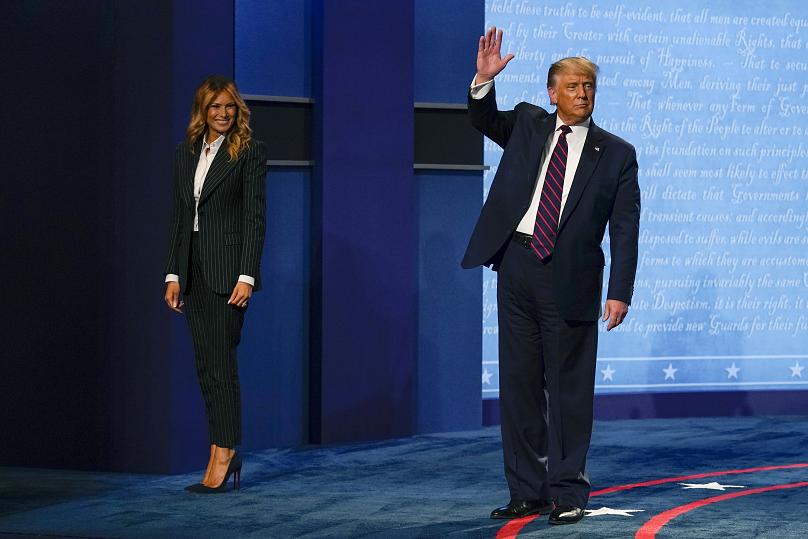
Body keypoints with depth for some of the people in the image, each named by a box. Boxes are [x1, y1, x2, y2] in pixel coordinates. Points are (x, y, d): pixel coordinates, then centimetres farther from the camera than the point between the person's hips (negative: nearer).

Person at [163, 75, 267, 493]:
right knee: (205, 365, 7)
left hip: (227, 269, -6)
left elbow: (254, 216, -9)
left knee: (221, 363, -9)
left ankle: (223, 456, -8)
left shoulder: (249, 152, -4)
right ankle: (225, 453, 13)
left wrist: (246, 276, -16)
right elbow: (178, 216, 14)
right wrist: (173, 274, 8)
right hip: (193, 269, 6)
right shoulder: (186, 153, 13)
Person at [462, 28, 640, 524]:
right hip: (516, 267, 3)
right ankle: (527, 491, 16)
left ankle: (568, 493, 9)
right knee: (520, 382, 8)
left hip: (570, 278, -3)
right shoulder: (528, 124, 12)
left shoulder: (617, 154, 1)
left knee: (569, 388, 0)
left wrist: (620, 292, -10)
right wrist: (484, 80, -16)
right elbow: (485, 120, 3)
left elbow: (626, 230, -2)